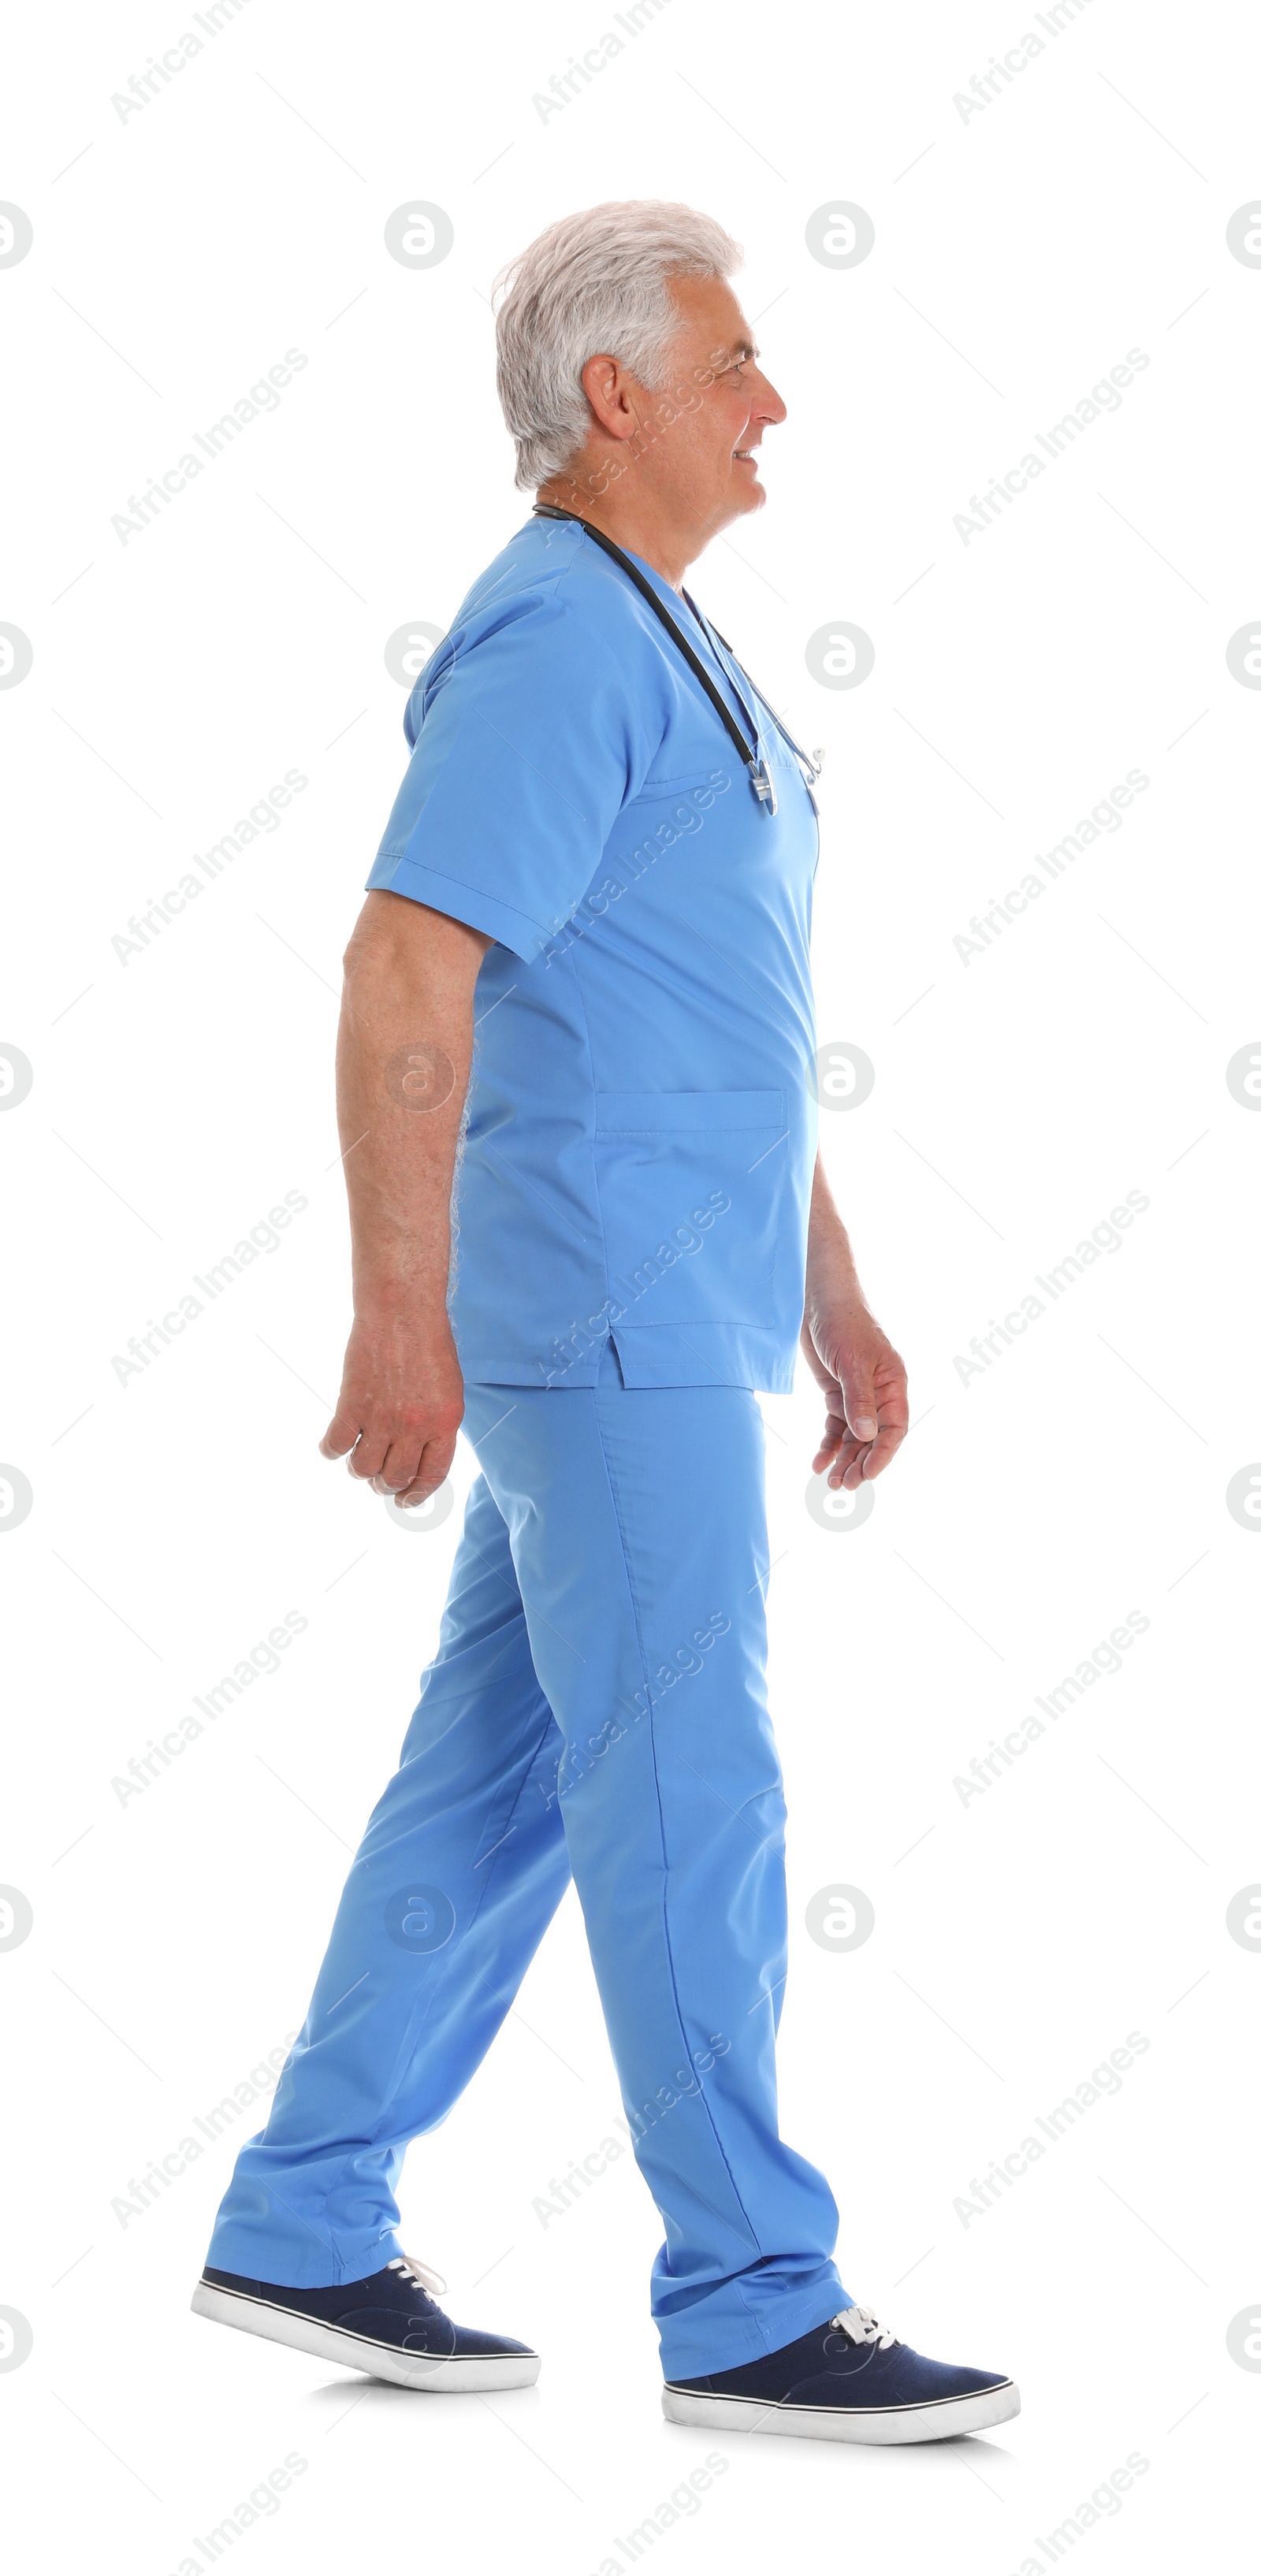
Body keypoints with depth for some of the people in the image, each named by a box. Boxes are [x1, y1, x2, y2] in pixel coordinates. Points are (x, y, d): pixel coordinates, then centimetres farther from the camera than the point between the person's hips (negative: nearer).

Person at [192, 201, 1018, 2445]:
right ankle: (753, 2311, 2)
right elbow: (405, 975, -21)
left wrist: (831, 1297, 22)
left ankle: (303, 2233, 20)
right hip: (602, 1309, -10)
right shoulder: (557, 642, -13)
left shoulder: (659, 650, 20)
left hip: (667, 1312, 10)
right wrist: (399, 1312, -26)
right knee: (691, 1797, -6)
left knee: (499, 1782, 12)